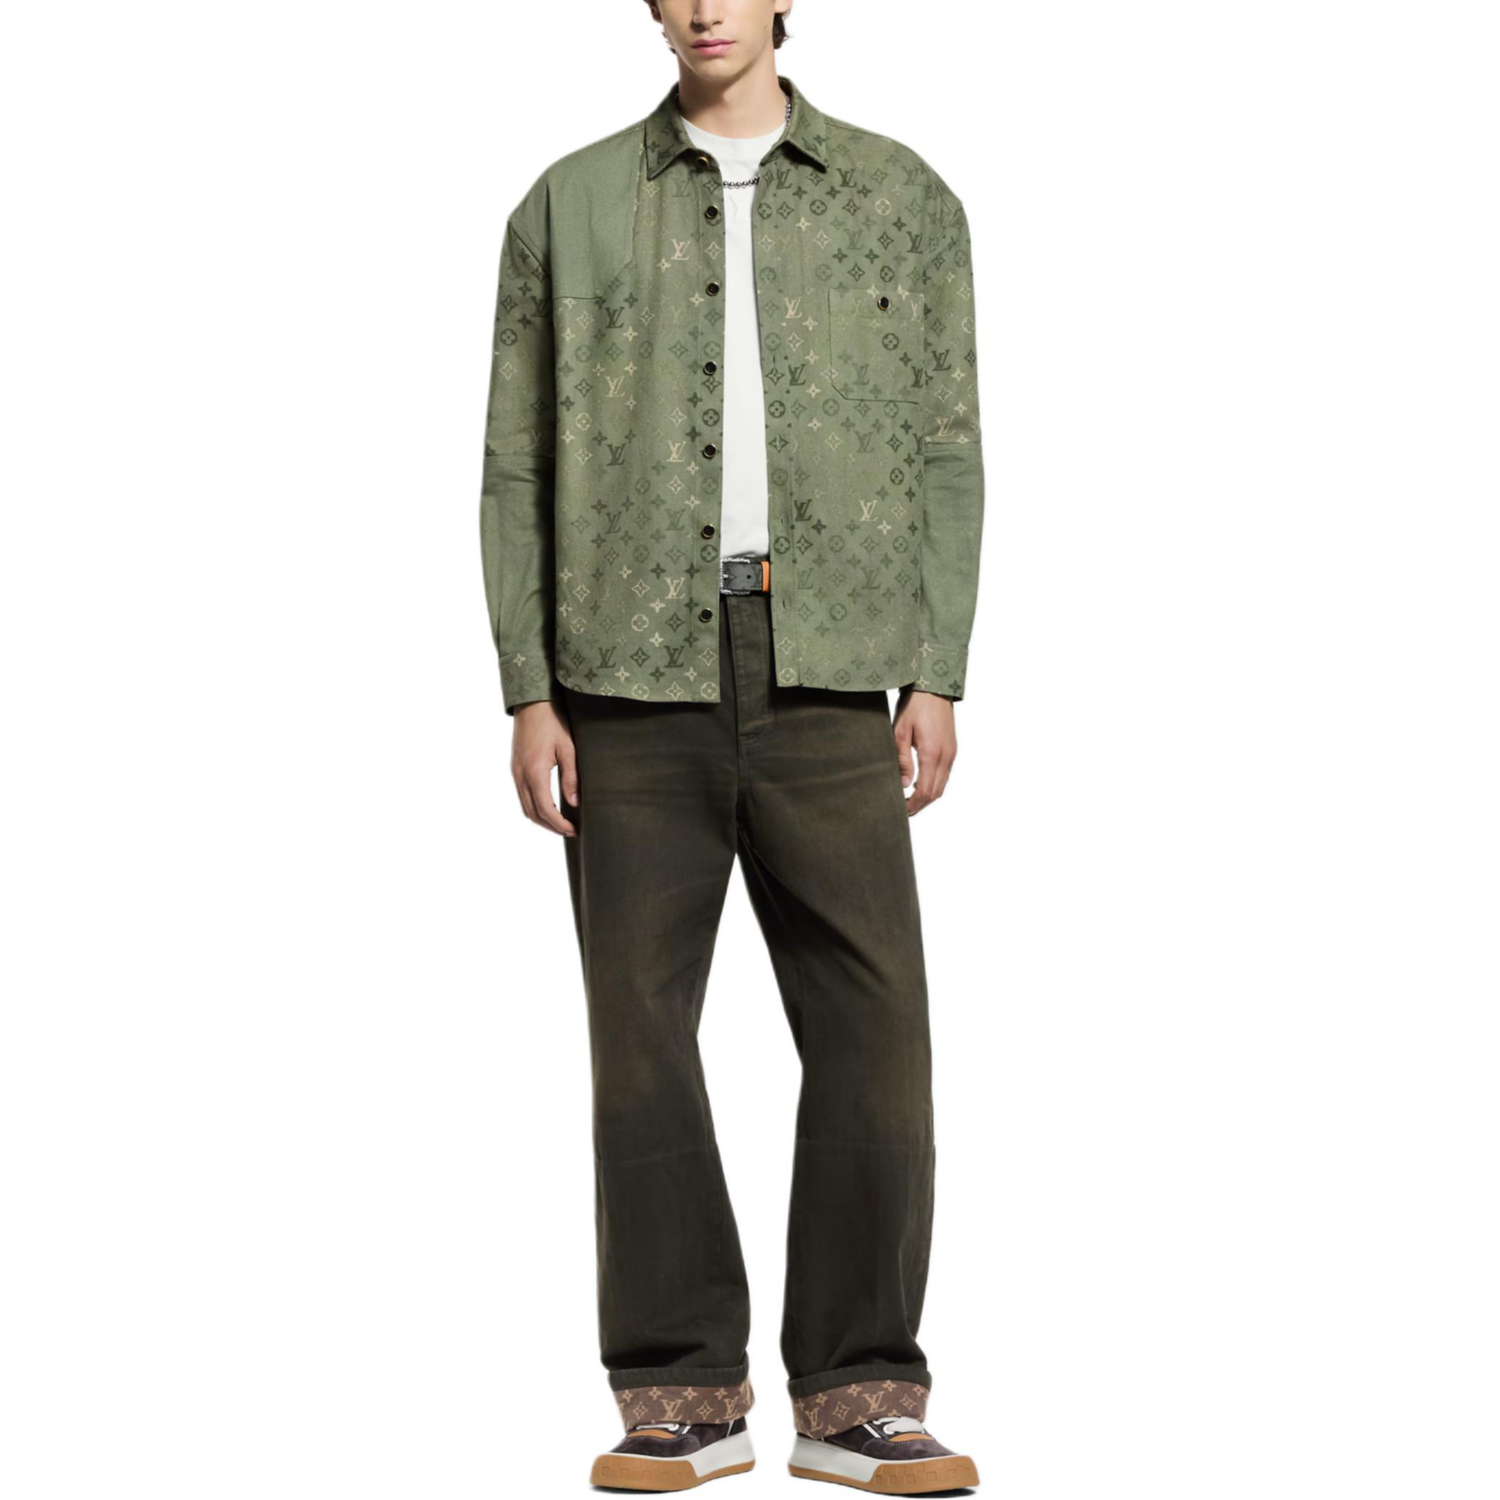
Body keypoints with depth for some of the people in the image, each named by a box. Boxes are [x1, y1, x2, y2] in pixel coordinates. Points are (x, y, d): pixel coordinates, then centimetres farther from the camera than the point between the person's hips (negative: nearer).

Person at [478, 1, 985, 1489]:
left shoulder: (904, 198, 9)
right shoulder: (569, 206, 9)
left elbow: (943, 453, 8)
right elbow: (518, 462, 7)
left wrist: (937, 680, -2)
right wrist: (528, 696, -2)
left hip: (826, 682, 0)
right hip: (634, 676, 0)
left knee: (872, 1028, -4)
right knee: (642, 1029, 0)